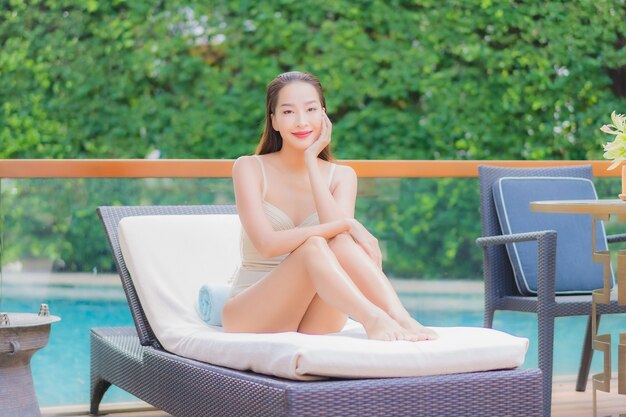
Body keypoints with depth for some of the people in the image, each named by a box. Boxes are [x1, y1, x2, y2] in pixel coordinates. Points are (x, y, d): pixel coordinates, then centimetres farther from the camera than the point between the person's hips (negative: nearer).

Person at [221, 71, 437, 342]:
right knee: (313, 246, -31)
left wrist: (311, 160, -11)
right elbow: (267, 244, -19)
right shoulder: (249, 168, -3)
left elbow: (340, 234, -16)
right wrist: (345, 224, -25)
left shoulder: (342, 176, 7)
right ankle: (373, 318, -49)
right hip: (251, 316, -2)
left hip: (314, 323, 3)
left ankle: (402, 320, -43)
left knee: (342, 244, -28)